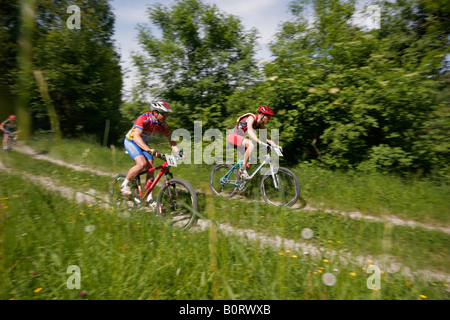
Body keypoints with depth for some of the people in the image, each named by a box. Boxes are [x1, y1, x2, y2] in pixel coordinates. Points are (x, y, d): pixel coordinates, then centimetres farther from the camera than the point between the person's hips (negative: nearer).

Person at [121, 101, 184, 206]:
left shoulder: (163, 125, -14)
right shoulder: (143, 118, -31)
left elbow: (171, 142, -8)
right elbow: (136, 137, -44)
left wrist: (179, 152, -27)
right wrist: (150, 150, -57)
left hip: (144, 143, 6)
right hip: (131, 141, -5)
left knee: (150, 168, -9)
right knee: (142, 163, -27)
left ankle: (150, 198, 1)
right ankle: (124, 185, -4)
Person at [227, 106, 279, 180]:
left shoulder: (261, 123, 2)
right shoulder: (251, 118, -22)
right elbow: (250, 131, -39)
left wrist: (274, 144, -7)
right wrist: (260, 142, -51)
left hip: (240, 138, 9)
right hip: (233, 136, -9)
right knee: (251, 145, -34)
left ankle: (240, 174, 18)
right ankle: (243, 169, -24)